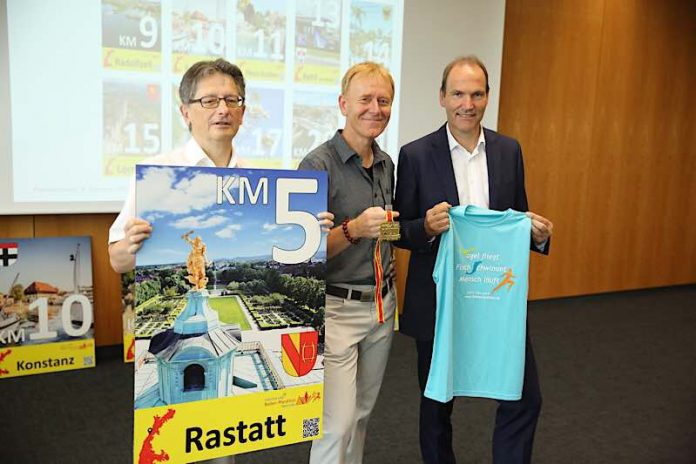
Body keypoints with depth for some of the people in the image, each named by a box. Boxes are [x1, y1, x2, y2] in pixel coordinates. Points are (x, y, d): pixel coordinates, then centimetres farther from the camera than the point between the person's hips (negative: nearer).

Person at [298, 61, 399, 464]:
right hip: (336, 307, -6)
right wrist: (353, 230, -28)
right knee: (338, 424, -3)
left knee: (362, 413, 17)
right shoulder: (319, 164, -14)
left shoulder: (386, 164, 8)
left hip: (382, 305, 7)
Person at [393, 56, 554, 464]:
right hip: (438, 300, -2)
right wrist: (427, 227, -24)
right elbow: (400, 231, -3)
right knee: (437, 403, 15)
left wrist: (539, 234, -10)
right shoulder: (416, 155, -6)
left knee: (525, 397, 4)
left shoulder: (509, 150, 4)